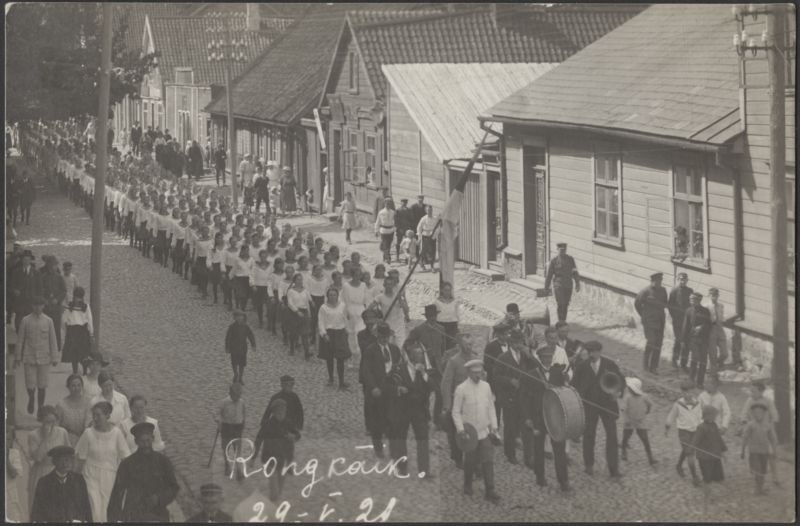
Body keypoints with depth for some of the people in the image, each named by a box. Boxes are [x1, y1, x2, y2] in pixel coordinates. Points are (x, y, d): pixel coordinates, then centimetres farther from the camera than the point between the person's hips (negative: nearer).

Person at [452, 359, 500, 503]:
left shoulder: (486, 386, 5)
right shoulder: (461, 389, -8)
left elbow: (491, 407, 13)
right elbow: (456, 411, -5)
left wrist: (494, 425, 6)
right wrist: (460, 428, -14)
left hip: (485, 432, 3)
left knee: (488, 461, -3)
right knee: (471, 461, 9)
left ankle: (490, 491, 0)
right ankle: (467, 485, 31)